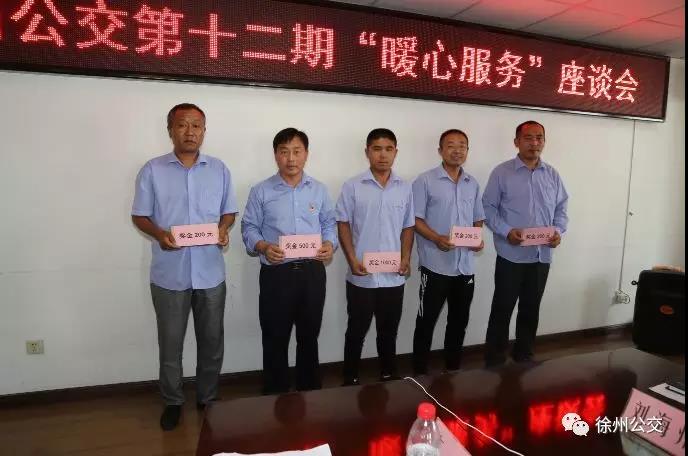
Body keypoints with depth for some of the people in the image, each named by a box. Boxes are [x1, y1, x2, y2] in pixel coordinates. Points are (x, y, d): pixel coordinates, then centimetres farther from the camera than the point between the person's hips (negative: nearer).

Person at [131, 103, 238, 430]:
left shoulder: (219, 170, 4)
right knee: (170, 343, 12)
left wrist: (223, 229, -12)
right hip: (169, 274, -1)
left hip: (210, 273, 2)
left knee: (211, 342, 13)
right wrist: (159, 234, -17)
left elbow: (229, 212, 10)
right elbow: (139, 216, 3)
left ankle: (208, 399, 33)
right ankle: (172, 402, 32)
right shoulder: (152, 170, -1)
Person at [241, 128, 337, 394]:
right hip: (276, 273, -2)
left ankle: (310, 391, 33)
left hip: (312, 271, 2)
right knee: (275, 339, 6)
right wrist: (263, 247, -19)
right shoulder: (261, 192, 0)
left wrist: (330, 245, -8)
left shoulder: (319, 190, 7)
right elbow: (249, 228, 0)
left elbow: (329, 224, 11)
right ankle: (276, 395, 24)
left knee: (309, 335, 16)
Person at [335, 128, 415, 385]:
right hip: (361, 276, -2)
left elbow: (408, 227, 10)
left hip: (394, 277, 3)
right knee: (356, 331, 9)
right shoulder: (352, 186, -4)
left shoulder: (405, 188, 5)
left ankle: (389, 376, 33)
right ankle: (350, 380, 25)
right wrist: (352, 259, -12)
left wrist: (406, 258, -3)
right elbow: (343, 225, -2)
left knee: (389, 332, 16)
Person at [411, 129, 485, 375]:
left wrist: (478, 239, -3)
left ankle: (453, 369, 31)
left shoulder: (473, 184, 11)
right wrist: (437, 239, -23)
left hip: (465, 265, 6)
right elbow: (415, 220, -9)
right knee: (427, 321, 4)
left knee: (459, 321, 15)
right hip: (436, 265, -5)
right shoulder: (425, 181, -6)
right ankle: (419, 372, 18)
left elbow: (478, 219, 17)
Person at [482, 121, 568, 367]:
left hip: (542, 255, 5)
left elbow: (561, 209, 12)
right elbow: (488, 207, -7)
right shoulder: (502, 172, -4)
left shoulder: (553, 175, 10)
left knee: (531, 309, 15)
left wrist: (558, 231, -7)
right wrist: (506, 232, -21)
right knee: (502, 309, 2)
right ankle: (494, 359, 15)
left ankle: (524, 355, 30)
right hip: (511, 255, -4)